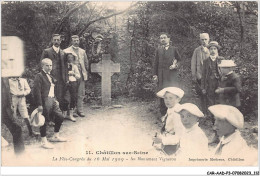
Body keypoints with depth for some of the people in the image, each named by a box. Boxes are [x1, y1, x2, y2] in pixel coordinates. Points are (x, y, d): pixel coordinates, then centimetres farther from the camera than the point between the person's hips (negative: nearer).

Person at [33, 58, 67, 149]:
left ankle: (56, 136, 29)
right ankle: (44, 141, 10)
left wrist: (55, 100, 19)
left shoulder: (50, 76, 17)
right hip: (45, 101, -9)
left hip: (52, 100, 9)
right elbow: (36, 91, -17)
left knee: (60, 117, 13)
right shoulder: (39, 76, -11)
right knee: (44, 121, 0)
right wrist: (39, 105, -21)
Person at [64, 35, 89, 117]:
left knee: (81, 93, 3)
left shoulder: (83, 51, 18)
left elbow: (86, 62, 21)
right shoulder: (66, 51, 3)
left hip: (81, 74, 4)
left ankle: (80, 110, 10)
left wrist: (85, 72, 13)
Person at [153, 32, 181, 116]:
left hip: (172, 74, -1)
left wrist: (175, 66, -8)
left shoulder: (174, 49, 6)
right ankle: (164, 114, 11)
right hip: (162, 75, 2)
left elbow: (179, 60, 12)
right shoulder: (158, 50, 10)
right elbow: (156, 63, 8)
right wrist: (155, 75, 2)